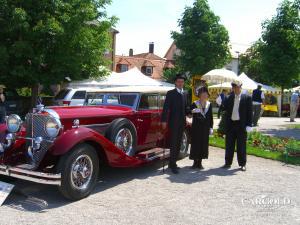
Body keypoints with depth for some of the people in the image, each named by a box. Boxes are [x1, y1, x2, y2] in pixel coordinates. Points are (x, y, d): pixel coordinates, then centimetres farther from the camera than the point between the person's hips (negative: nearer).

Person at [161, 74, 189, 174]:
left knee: (178, 144, 10)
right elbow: (166, 107, -9)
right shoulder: (170, 93, -3)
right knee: (173, 144, -6)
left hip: (182, 122, 6)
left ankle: (172, 163, 21)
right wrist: (164, 120, -15)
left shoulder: (185, 94, 13)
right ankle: (172, 165, -3)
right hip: (173, 122, -6)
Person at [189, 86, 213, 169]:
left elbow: (211, 117, 9)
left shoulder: (209, 104, 8)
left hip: (205, 128, 3)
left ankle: (200, 162, 15)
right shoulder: (195, 104, -2)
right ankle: (195, 162, 10)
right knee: (195, 143, -1)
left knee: (204, 144, 5)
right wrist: (192, 111, -28)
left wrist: (211, 127, 5)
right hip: (196, 127, -3)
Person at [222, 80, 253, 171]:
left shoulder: (247, 98, 0)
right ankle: (228, 163, 20)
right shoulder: (229, 98, 10)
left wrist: (249, 125, -9)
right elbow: (225, 109, 4)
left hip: (241, 125, -3)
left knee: (241, 146, 4)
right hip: (230, 124, 3)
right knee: (229, 145, 10)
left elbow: (249, 112, -3)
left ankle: (242, 164, 14)